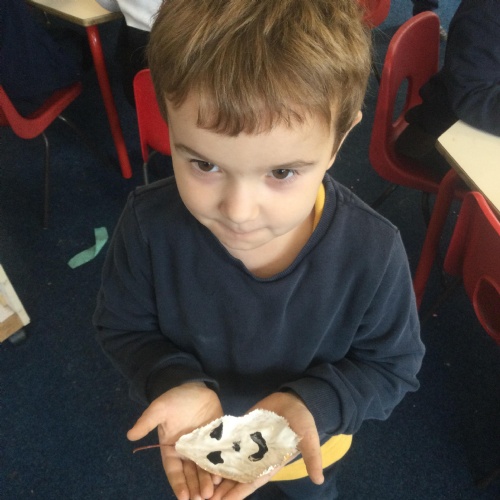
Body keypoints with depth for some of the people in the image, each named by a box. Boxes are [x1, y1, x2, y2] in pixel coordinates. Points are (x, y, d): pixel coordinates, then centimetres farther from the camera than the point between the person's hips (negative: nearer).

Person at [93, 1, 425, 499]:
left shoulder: (373, 251, -35)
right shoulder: (149, 224, -32)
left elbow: (391, 364, -17)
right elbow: (123, 326, -14)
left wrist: (313, 405, -36)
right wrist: (174, 382, -34)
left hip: (304, 445, 0)